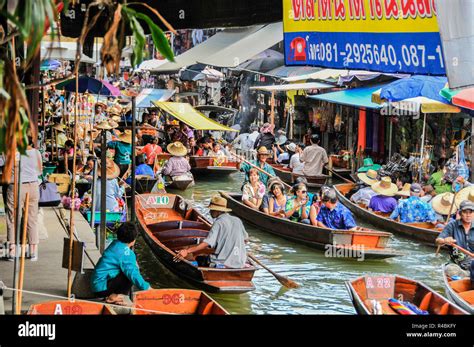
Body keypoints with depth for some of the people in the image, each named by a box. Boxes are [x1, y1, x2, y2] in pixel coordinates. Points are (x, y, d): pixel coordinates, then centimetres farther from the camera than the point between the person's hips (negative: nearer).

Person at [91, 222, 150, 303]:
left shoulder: (115, 243, 8)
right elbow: (133, 274, -19)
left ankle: (113, 295, 8)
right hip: (102, 288, -9)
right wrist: (146, 287, -8)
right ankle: (114, 297, -10)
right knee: (130, 274, -16)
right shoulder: (125, 252, -18)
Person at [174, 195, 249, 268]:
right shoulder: (237, 221, 8)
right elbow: (245, 239, 19)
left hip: (223, 263, -7)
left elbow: (207, 243, -19)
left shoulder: (218, 223, -11)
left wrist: (187, 251, -19)